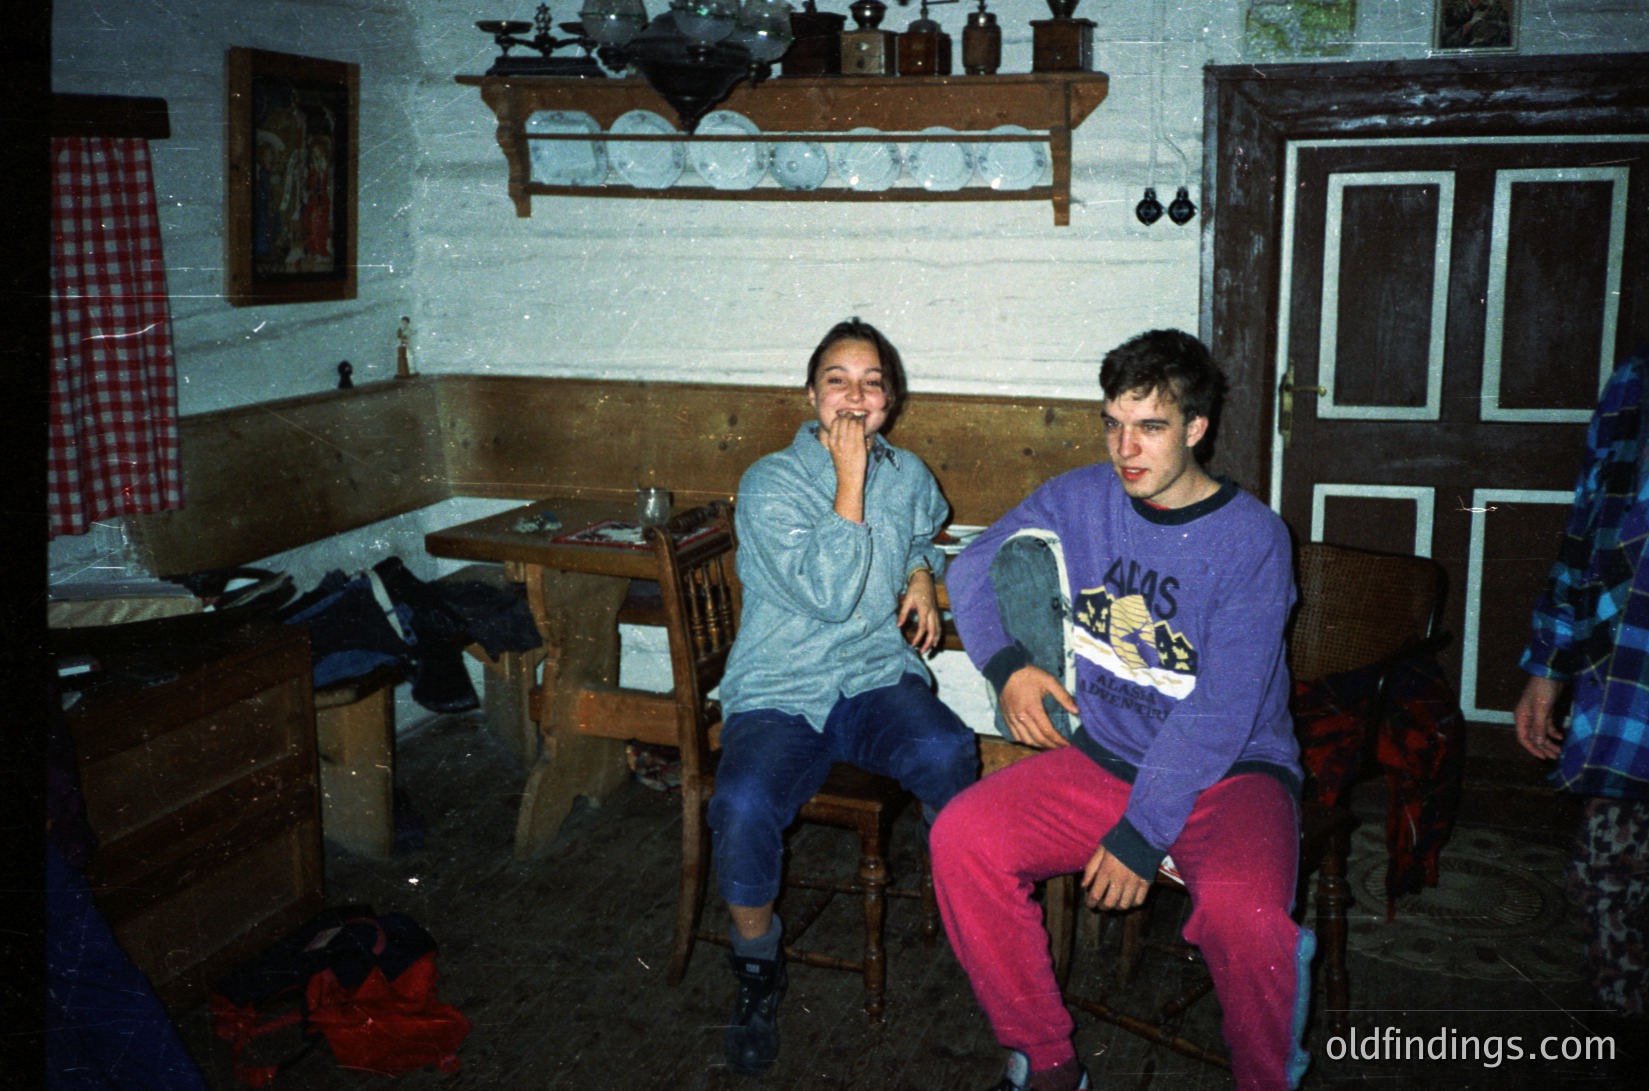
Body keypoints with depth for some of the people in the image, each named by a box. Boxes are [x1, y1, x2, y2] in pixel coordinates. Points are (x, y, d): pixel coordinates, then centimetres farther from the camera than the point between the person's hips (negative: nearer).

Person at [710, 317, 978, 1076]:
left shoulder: (908, 475, 10)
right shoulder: (769, 485, -6)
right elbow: (828, 593, -17)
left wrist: (922, 573, 10)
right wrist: (849, 478, -17)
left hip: (879, 679, 3)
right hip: (779, 695, -3)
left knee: (948, 754, -32)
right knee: (742, 806, -32)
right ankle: (758, 970, -3)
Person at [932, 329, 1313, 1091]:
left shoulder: (1251, 539, -11)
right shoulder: (1078, 498, 2)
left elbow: (1220, 712, -17)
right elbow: (971, 569, 14)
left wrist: (1141, 834, -21)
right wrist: (1007, 666, -3)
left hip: (1228, 773, -4)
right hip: (1102, 758, 4)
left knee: (1243, 913, -34)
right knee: (962, 837, -20)